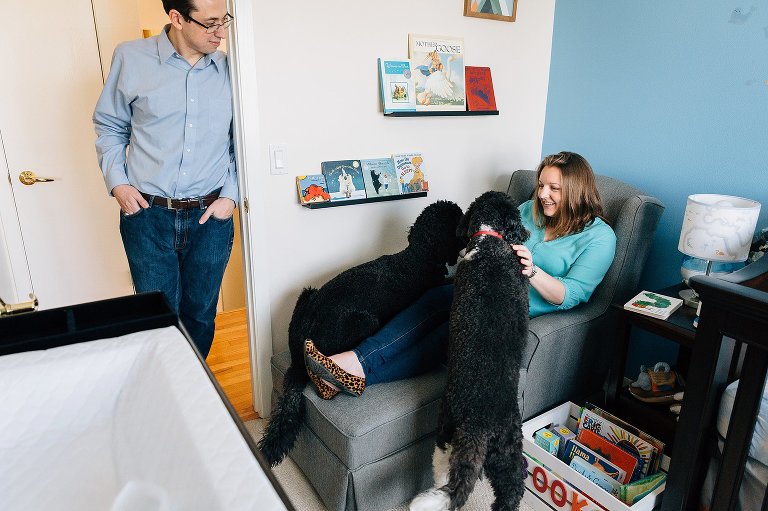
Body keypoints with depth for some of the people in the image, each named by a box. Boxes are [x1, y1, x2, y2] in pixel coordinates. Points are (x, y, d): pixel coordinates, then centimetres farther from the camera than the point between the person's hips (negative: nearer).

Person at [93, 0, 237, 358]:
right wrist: (116, 182, -4)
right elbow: (109, 127, 8)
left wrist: (230, 195, -2)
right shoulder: (131, 58, -3)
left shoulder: (227, 70, 2)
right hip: (147, 215, -1)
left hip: (210, 217, 2)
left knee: (201, 315, 15)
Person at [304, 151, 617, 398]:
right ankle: (356, 359, -38)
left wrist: (533, 272, -28)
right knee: (438, 297, -27)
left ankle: (363, 375, -35)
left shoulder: (599, 237, -3)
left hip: (533, 312, -5)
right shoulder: (529, 210, 15)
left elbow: (571, 296, -12)